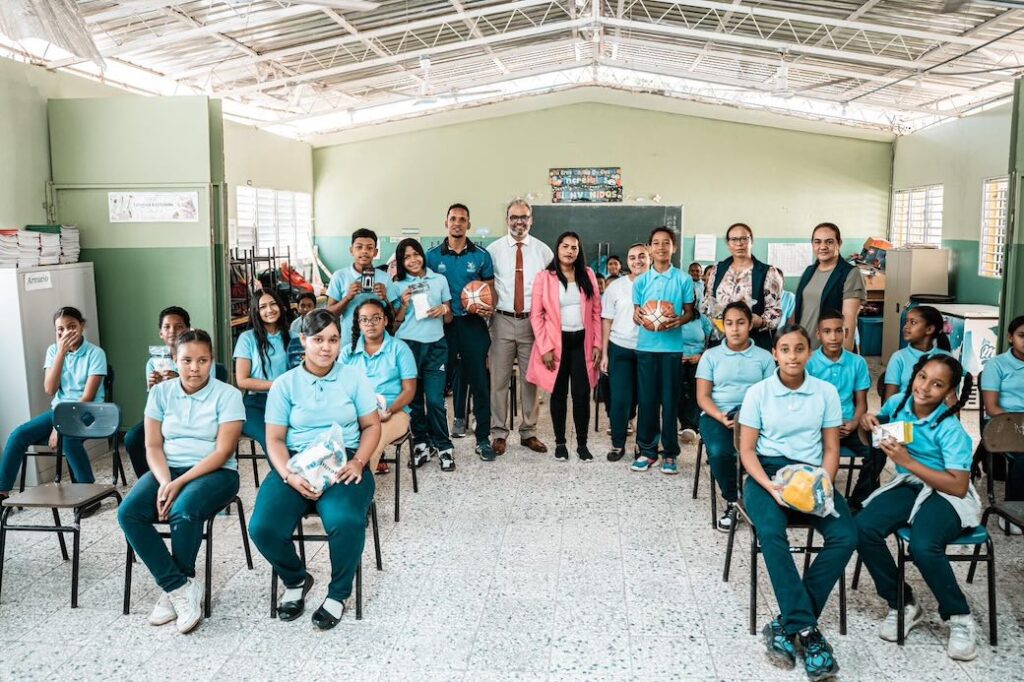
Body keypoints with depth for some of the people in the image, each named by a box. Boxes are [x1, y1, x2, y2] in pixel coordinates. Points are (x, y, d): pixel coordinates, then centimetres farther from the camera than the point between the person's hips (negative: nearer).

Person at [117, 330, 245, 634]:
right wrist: (164, 482, -16)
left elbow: (222, 452, -12)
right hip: (167, 470, 4)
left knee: (184, 510, -34)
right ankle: (182, 587, -17)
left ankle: (174, 588, -9)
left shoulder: (227, 395, -7)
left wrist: (179, 483, -20)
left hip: (214, 472, -4)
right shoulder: (160, 392, 6)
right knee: (128, 512, -22)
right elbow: (153, 446, 3)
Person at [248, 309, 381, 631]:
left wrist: (357, 462, -11)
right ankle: (296, 580, 10)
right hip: (296, 463, 1)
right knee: (263, 528, -24)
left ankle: (338, 594, -3)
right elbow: (275, 439, 3)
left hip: (343, 462, -1)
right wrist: (289, 475, -16)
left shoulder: (354, 378, 8)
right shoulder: (284, 384, 7)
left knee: (346, 522, -33)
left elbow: (372, 426, 8)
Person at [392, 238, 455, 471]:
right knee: (414, 397, 5)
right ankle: (421, 443, 18)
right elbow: (396, 322, 7)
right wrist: (404, 304, -10)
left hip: (435, 345, -1)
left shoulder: (439, 280, 8)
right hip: (408, 345, 1)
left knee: (435, 399, -7)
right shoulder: (399, 285, 6)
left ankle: (443, 447, 5)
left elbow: (449, 319, 12)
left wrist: (444, 309, -9)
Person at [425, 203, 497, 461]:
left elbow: (490, 289, 7)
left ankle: (483, 439, 7)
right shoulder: (433, 256, 5)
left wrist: (488, 309, -13)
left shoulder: (481, 256, 3)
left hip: (473, 324, -1)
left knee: (479, 381, -1)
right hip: (443, 324, 1)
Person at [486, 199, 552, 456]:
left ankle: (529, 432, 21)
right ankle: (499, 433, 13)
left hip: (533, 320, 1)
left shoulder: (543, 250, 5)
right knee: (499, 379, 2)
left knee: (531, 378, 8)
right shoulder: (493, 249, 3)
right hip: (502, 320, -1)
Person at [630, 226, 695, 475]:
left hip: (672, 346, -1)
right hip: (646, 345, 2)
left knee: (670, 400, 3)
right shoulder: (641, 281, 6)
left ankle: (670, 452, 13)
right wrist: (638, 317, -14)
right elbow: (636, 313, 9)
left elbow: (689, 312, 6)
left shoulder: (683, 280, 2)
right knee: (646, 399, 5)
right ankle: (647, 450, 16)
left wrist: (679, 321, -15)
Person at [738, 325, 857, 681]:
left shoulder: (826, 392, 4)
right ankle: (806, 629, -25)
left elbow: (831, 448, 6)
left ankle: (787, 624, -16)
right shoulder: (758, 392, -1)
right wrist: (770, 486, -19)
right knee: (771, 532, -33)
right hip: (767, 472, -2)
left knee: (846, 535, -24)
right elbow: (747, 451, -2)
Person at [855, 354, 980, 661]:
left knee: (923, 546, -34)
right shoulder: (898, 403, -3)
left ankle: (959, 618, -5)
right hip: (908, 486, 5)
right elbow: (871, 439, 17)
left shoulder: (950, 430, -19)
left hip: (947, 495, -5)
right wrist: (867, 424, -8)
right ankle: (902, 604, 0)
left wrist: (908, 461, -27)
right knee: (864, 528, -22)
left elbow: (959, 486, -23)